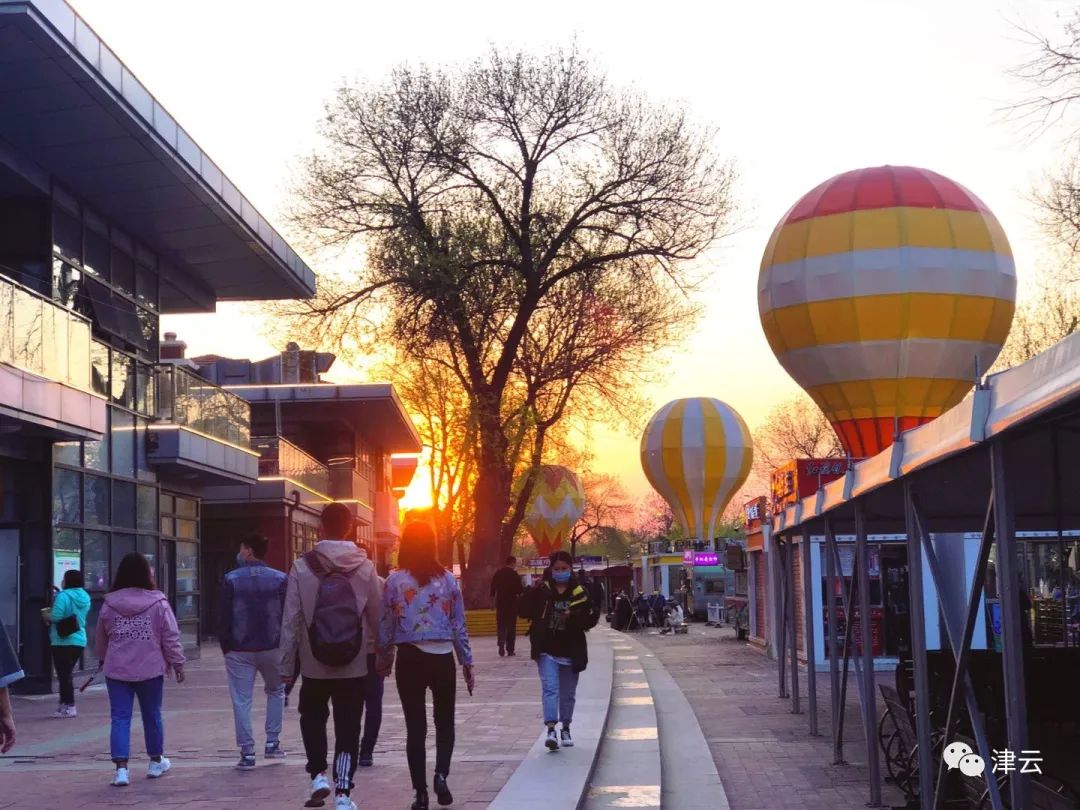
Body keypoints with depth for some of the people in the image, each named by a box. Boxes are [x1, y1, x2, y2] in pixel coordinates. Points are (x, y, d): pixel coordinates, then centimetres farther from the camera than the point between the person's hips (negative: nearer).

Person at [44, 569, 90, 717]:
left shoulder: (63, 596, -15)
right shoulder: (85, 597, 9)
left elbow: (55, 616, -22)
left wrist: (47, 615, 0)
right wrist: (53, 611, 20)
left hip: (63, 642, -8)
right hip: (80, 641, 8)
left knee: (63, 675, -1)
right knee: (67, 674, 18)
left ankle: (69, 706, -1)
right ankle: (65, 704, 22)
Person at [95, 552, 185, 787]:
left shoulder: (109, 605, 1)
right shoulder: (157, 603, -7)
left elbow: (101, 639, 13)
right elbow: (171, 637, -5)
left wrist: (104, 660, 31)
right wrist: (177, 663, 6)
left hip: (117, 670, 1)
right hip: (150, 669, -1)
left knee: (120, 717, 1)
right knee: (152, 715, 14)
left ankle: (121, 768, -10)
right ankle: (156, 761, 29)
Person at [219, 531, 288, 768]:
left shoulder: (232, 579, -5)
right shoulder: (279, 579, -1)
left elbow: (224, 617, -4)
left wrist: (226, 646, 5)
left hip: (239, 650, -2)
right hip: (272, 648, 2)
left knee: (242, 701, 4)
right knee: (276, 691, 23)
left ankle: (247, 752, 1)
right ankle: (272, 742, 16)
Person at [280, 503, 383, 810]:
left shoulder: (302, 567, -8)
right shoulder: (365, 567, -5)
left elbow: (291, 620, -7)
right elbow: (377, 617, 0)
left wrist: (286, 665, 1)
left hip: (314, 664, 0)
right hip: (354, 666, 0)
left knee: (312, 717, 23)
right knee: (348, 728, 8)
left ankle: (318, 774, 10)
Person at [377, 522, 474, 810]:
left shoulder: (394, 580, -4)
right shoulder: (448, 579, 1)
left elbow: (386, 625, 1)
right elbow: (459, 625, 3)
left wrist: (384, 660, 14)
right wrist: (467, 663, 11)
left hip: (410, 658, -1)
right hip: (443, 658, 1)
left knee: (415, 727, 6)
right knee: (445, 722, 16)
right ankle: (441, 774, -5)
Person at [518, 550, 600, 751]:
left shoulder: (579, 593, 0)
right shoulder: (541, 590, -2)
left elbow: (591, 619, -1)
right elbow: (524, 611, -6)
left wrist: (573, 617, -18)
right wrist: (532, 593, -21)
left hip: (570, 651, 2)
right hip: (547, 650, -2)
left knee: (568, 693, 14)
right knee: (550, 689, -15)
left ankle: (566, 728, 31)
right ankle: (551, 729, -19)